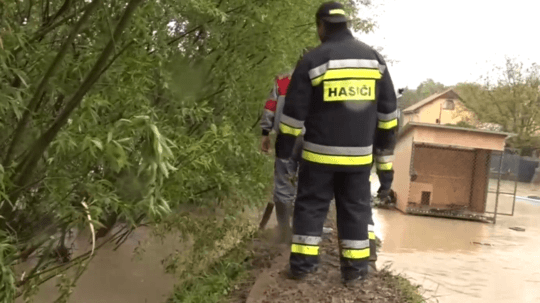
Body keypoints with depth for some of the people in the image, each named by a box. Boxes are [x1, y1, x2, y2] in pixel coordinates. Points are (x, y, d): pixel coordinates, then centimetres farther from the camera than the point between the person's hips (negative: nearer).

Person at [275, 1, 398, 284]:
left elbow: (294, 111, -5)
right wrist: (385, 141, 21)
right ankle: (355, 267, 13)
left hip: (320, 152, -3)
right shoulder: (374, 58, 6)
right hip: (359, 154, 3)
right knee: (355, 208, 11)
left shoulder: (313, 60, -7)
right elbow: (387, 108, 11)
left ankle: (302, 263, 8)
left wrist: (283, 148, 3)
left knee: (310, 206, 8)